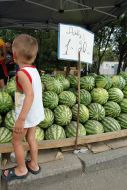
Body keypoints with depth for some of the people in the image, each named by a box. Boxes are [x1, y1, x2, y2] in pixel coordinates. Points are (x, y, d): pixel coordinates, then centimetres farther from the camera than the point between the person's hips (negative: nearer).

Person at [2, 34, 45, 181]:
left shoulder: (22, 72, -21)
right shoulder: (34, 70, 3)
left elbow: (30, 95, -33)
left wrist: (21, 119, -32)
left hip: (26, 114, -7)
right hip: (35, 113, 8)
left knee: (16, 141, 14)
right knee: (31, 138, 22)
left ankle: (21, 169, 32)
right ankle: (34, 165, 39)